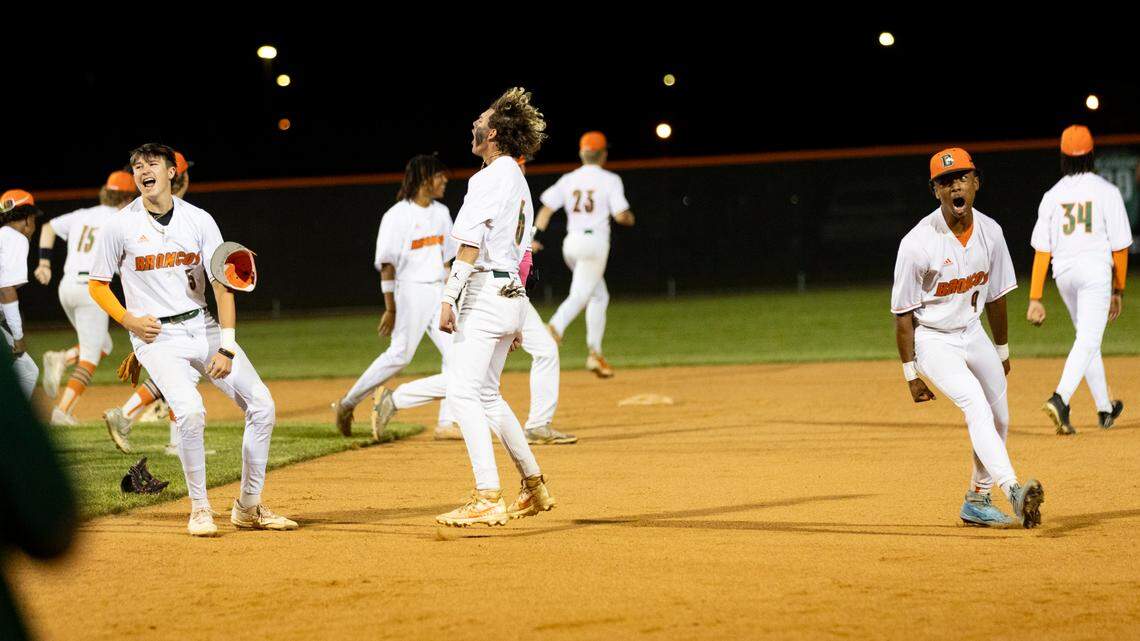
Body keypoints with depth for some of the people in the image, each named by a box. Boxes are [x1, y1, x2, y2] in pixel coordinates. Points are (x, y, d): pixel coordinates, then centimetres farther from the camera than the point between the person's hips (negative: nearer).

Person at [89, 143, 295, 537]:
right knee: (190, 411, -27)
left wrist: (227, 347, -11)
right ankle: (200, 510, -10)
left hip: (203, 327, 4)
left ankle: (249, 508, 8)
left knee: (261, 404, -5)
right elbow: (97, 285, 7)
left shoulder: (200, 221, 2)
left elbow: (222, 285, -1)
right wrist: (130, 321, -9)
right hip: (157, 337, -4)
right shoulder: (121, 226, -2)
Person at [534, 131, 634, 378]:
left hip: (571, 244, 6)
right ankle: (555, 328, -43)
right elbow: (620, 216, -7)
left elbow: (547, 207, 1)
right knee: (580, 294, -15)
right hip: (595, 242, -6)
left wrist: (537, 236, -2)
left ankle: (595, 353, 13)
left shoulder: (568, 180, 11)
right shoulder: (610, 180, -2)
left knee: (599, 296, 18)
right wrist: (630, 218, 15)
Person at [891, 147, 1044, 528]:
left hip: (972, 332, 7)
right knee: (976, 405, -25)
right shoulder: (917, 244, -23)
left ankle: (977, 502, 27)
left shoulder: (990, 232, -6)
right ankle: (1012, 492, -37)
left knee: (999, 418, 11)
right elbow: (903, 314, -15)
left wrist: (1002, 352, 17)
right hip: (932, 341, -7)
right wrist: (911, 375, -13)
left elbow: (995, 296, 9)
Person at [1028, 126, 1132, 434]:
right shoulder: (1107, 191, -5)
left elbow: (1042, 250, -2)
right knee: (1087, 342, -9)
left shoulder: (1052, 196, 2)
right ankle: (1060, 400, -31)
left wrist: (1035, 299, -1)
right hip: (1096, 270, -4)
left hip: (1063, 274, 4)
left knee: (1087, 337, 20)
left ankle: (1104, 408, 32)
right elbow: (1119, 246, -3)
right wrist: (1118, 291, 8)